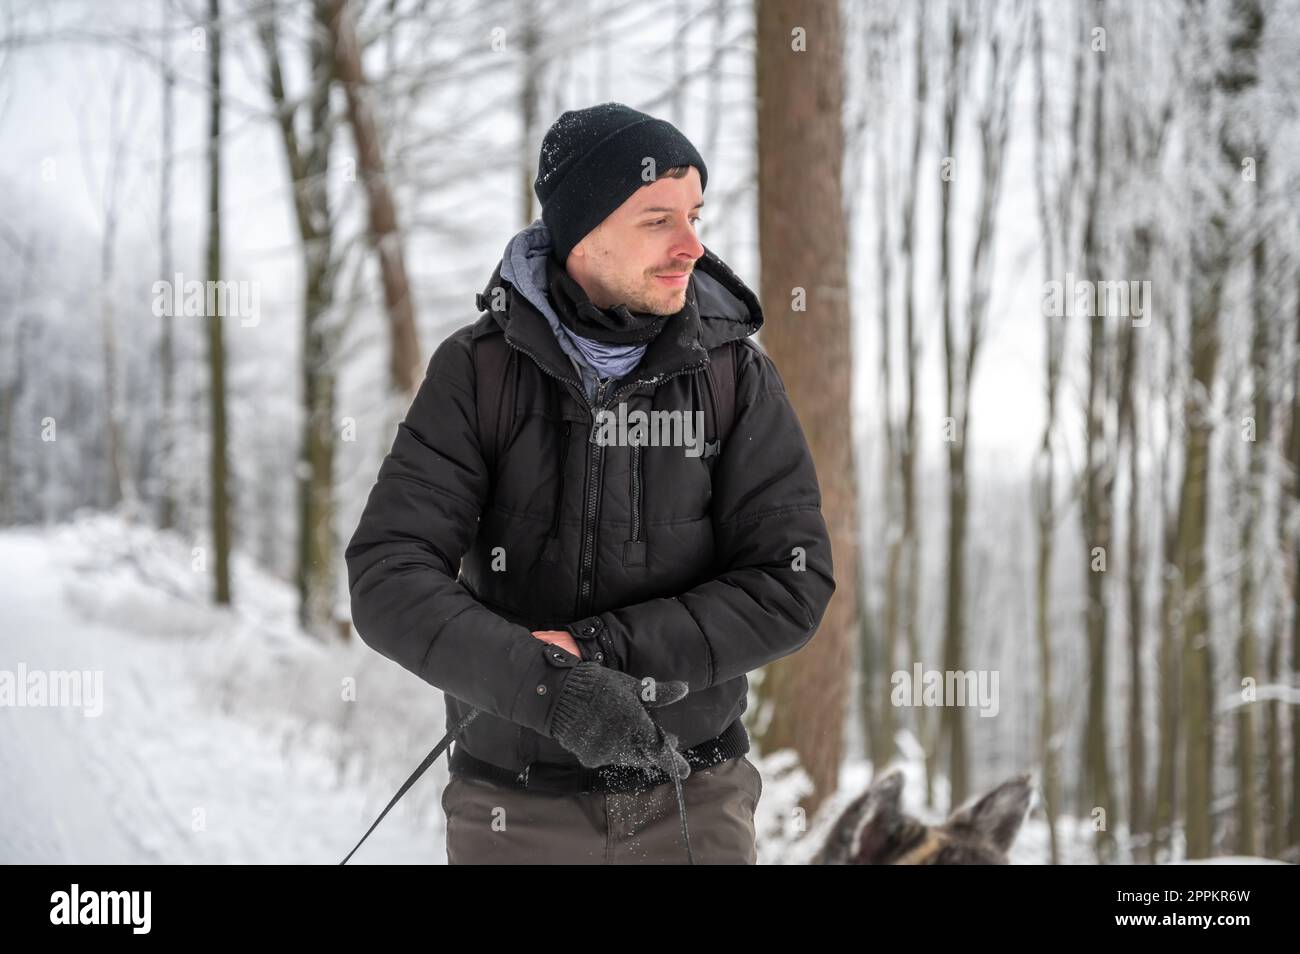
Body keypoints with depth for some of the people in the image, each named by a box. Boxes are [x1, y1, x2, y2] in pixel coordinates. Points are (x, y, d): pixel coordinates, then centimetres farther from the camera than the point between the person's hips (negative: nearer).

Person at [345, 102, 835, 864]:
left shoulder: (737, 375, -5)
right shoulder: (475, 372, -8)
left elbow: (791, 589, -11)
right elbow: (391, 583, -17)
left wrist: (594, 648, -21)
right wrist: (547, 684, -33)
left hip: (693, 800, 1)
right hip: (521, 806, 0)